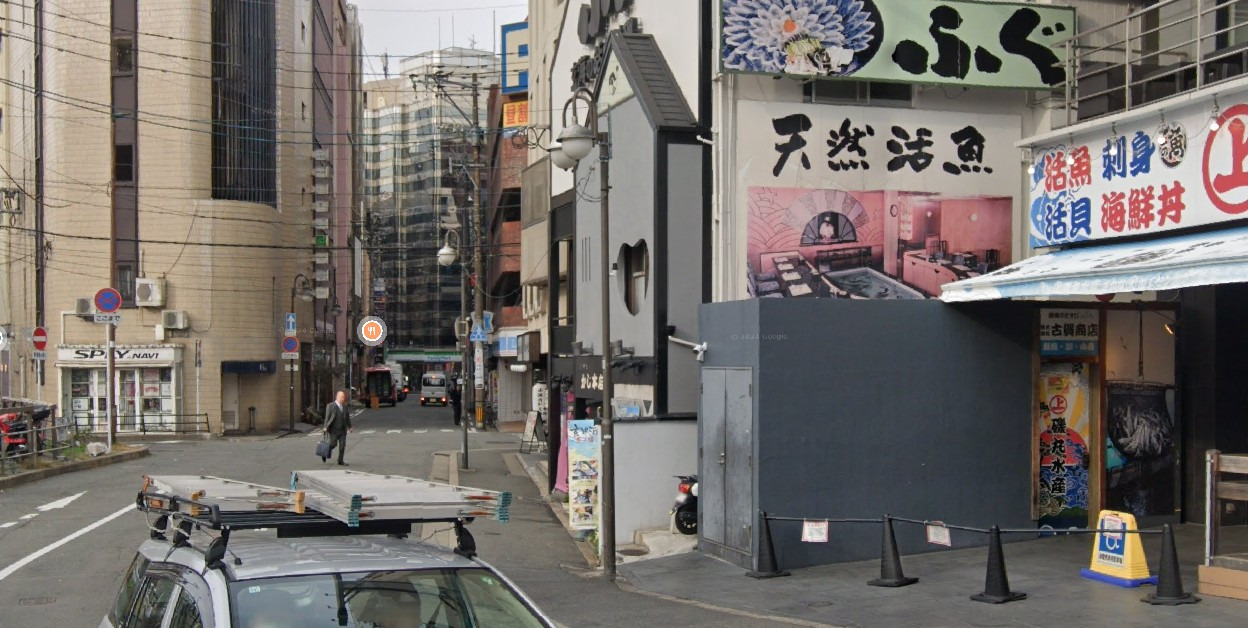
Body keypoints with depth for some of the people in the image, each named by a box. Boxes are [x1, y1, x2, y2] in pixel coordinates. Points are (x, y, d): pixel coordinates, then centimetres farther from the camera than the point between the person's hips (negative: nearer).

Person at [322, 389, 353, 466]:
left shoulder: (345, 407, 12)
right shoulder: (330, 406, -4)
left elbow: (347, 418, 15)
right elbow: (327, 417, -6)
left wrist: (349, 427, 9)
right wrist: (326, 427, -12)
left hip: (342, 430, 5)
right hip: (333, 429, -5)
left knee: (342, 445, -1)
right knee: (333, 444, -5)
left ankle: (340, 461, 5)